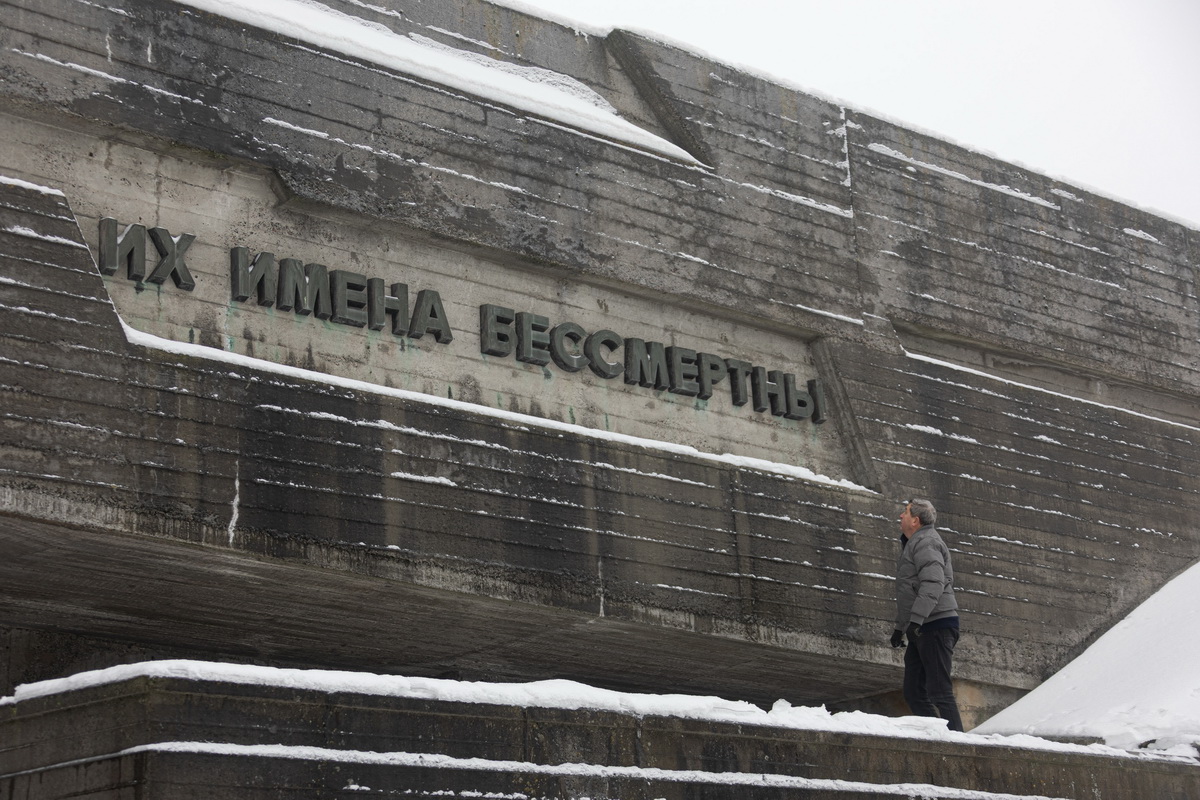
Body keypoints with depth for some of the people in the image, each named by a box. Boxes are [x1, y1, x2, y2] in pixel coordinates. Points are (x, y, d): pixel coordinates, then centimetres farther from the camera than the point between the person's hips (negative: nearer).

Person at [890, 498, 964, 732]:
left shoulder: (926, 542, -9)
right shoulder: (913, 544, 24)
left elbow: (933, 584, -24)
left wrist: (915, 620, -32)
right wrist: (900, 627, 31)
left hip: (935, 625, -11)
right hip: (921, 629, 11)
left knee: (939, 691, -14)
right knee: (914, 693, 7)